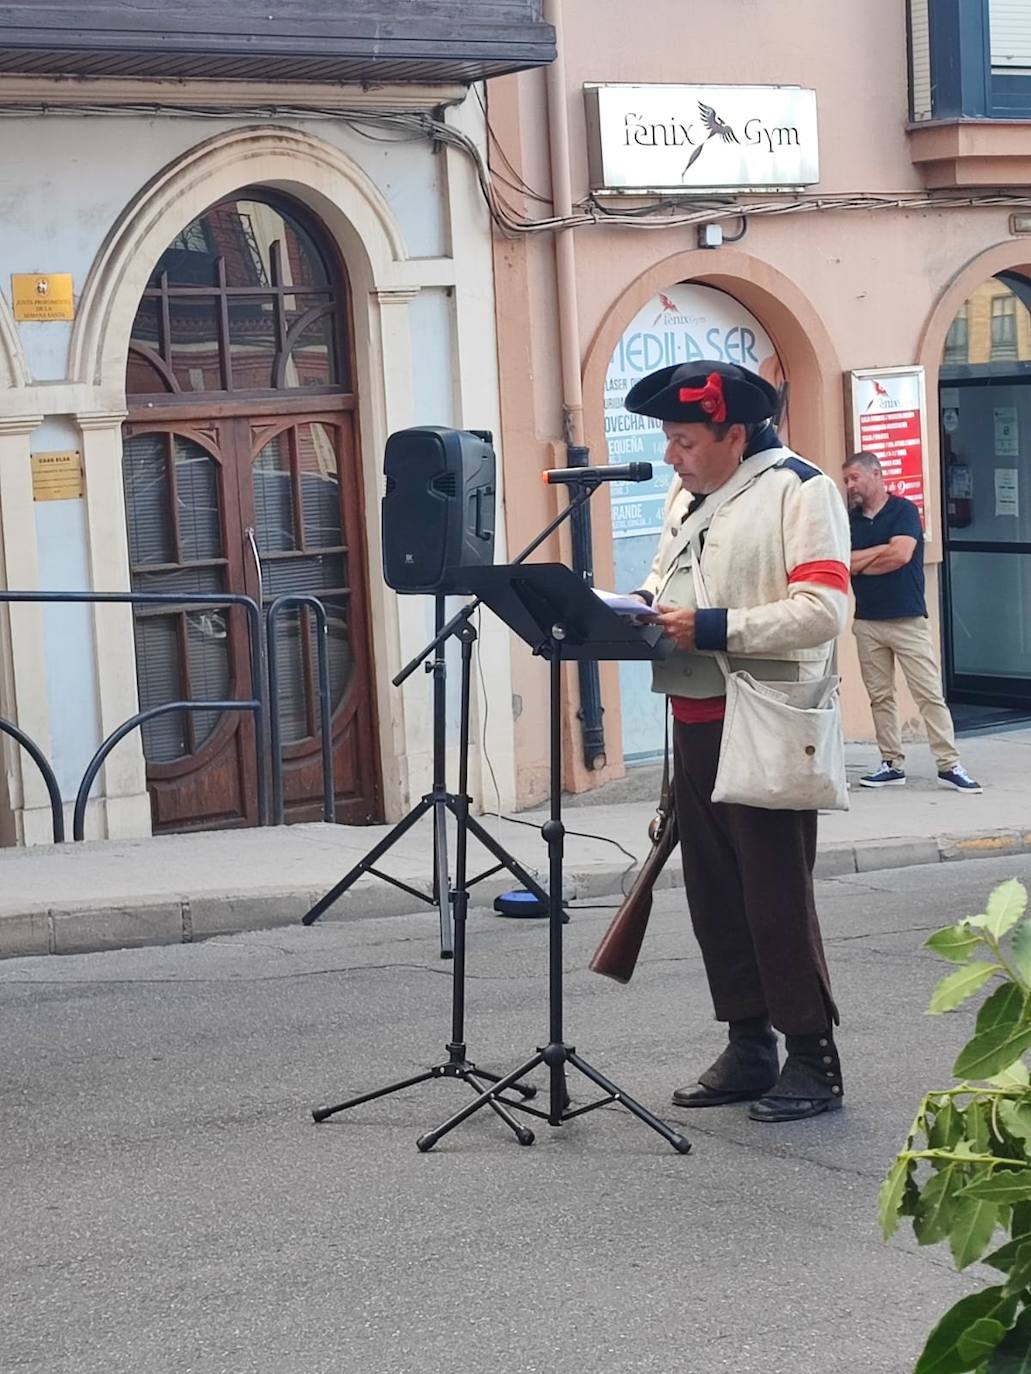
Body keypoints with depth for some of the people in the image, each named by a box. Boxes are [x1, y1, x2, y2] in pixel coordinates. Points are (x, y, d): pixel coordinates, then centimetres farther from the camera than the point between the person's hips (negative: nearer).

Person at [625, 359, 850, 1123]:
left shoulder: (799, 490, -10)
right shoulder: (688, 497, 16)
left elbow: (824, 609, -20)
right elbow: (665, 585, 26)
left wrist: (714, 629, -23)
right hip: (695, 718, 8)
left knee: (777, 896, -5)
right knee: (714, 892, 10)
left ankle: (813, 1060, 5)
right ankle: (748, 1047, 20)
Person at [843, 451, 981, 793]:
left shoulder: (903, 511, -3)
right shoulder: (850, 519, 11)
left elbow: (901, 555, -17)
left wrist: (860, 563, -6)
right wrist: (882, 551, -9)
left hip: (908, 620, -5)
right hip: (867, 621, 5)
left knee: (930, 695, -6)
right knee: (879, 697, 6)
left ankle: (949, 765, -6)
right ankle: (892, 765, 13)